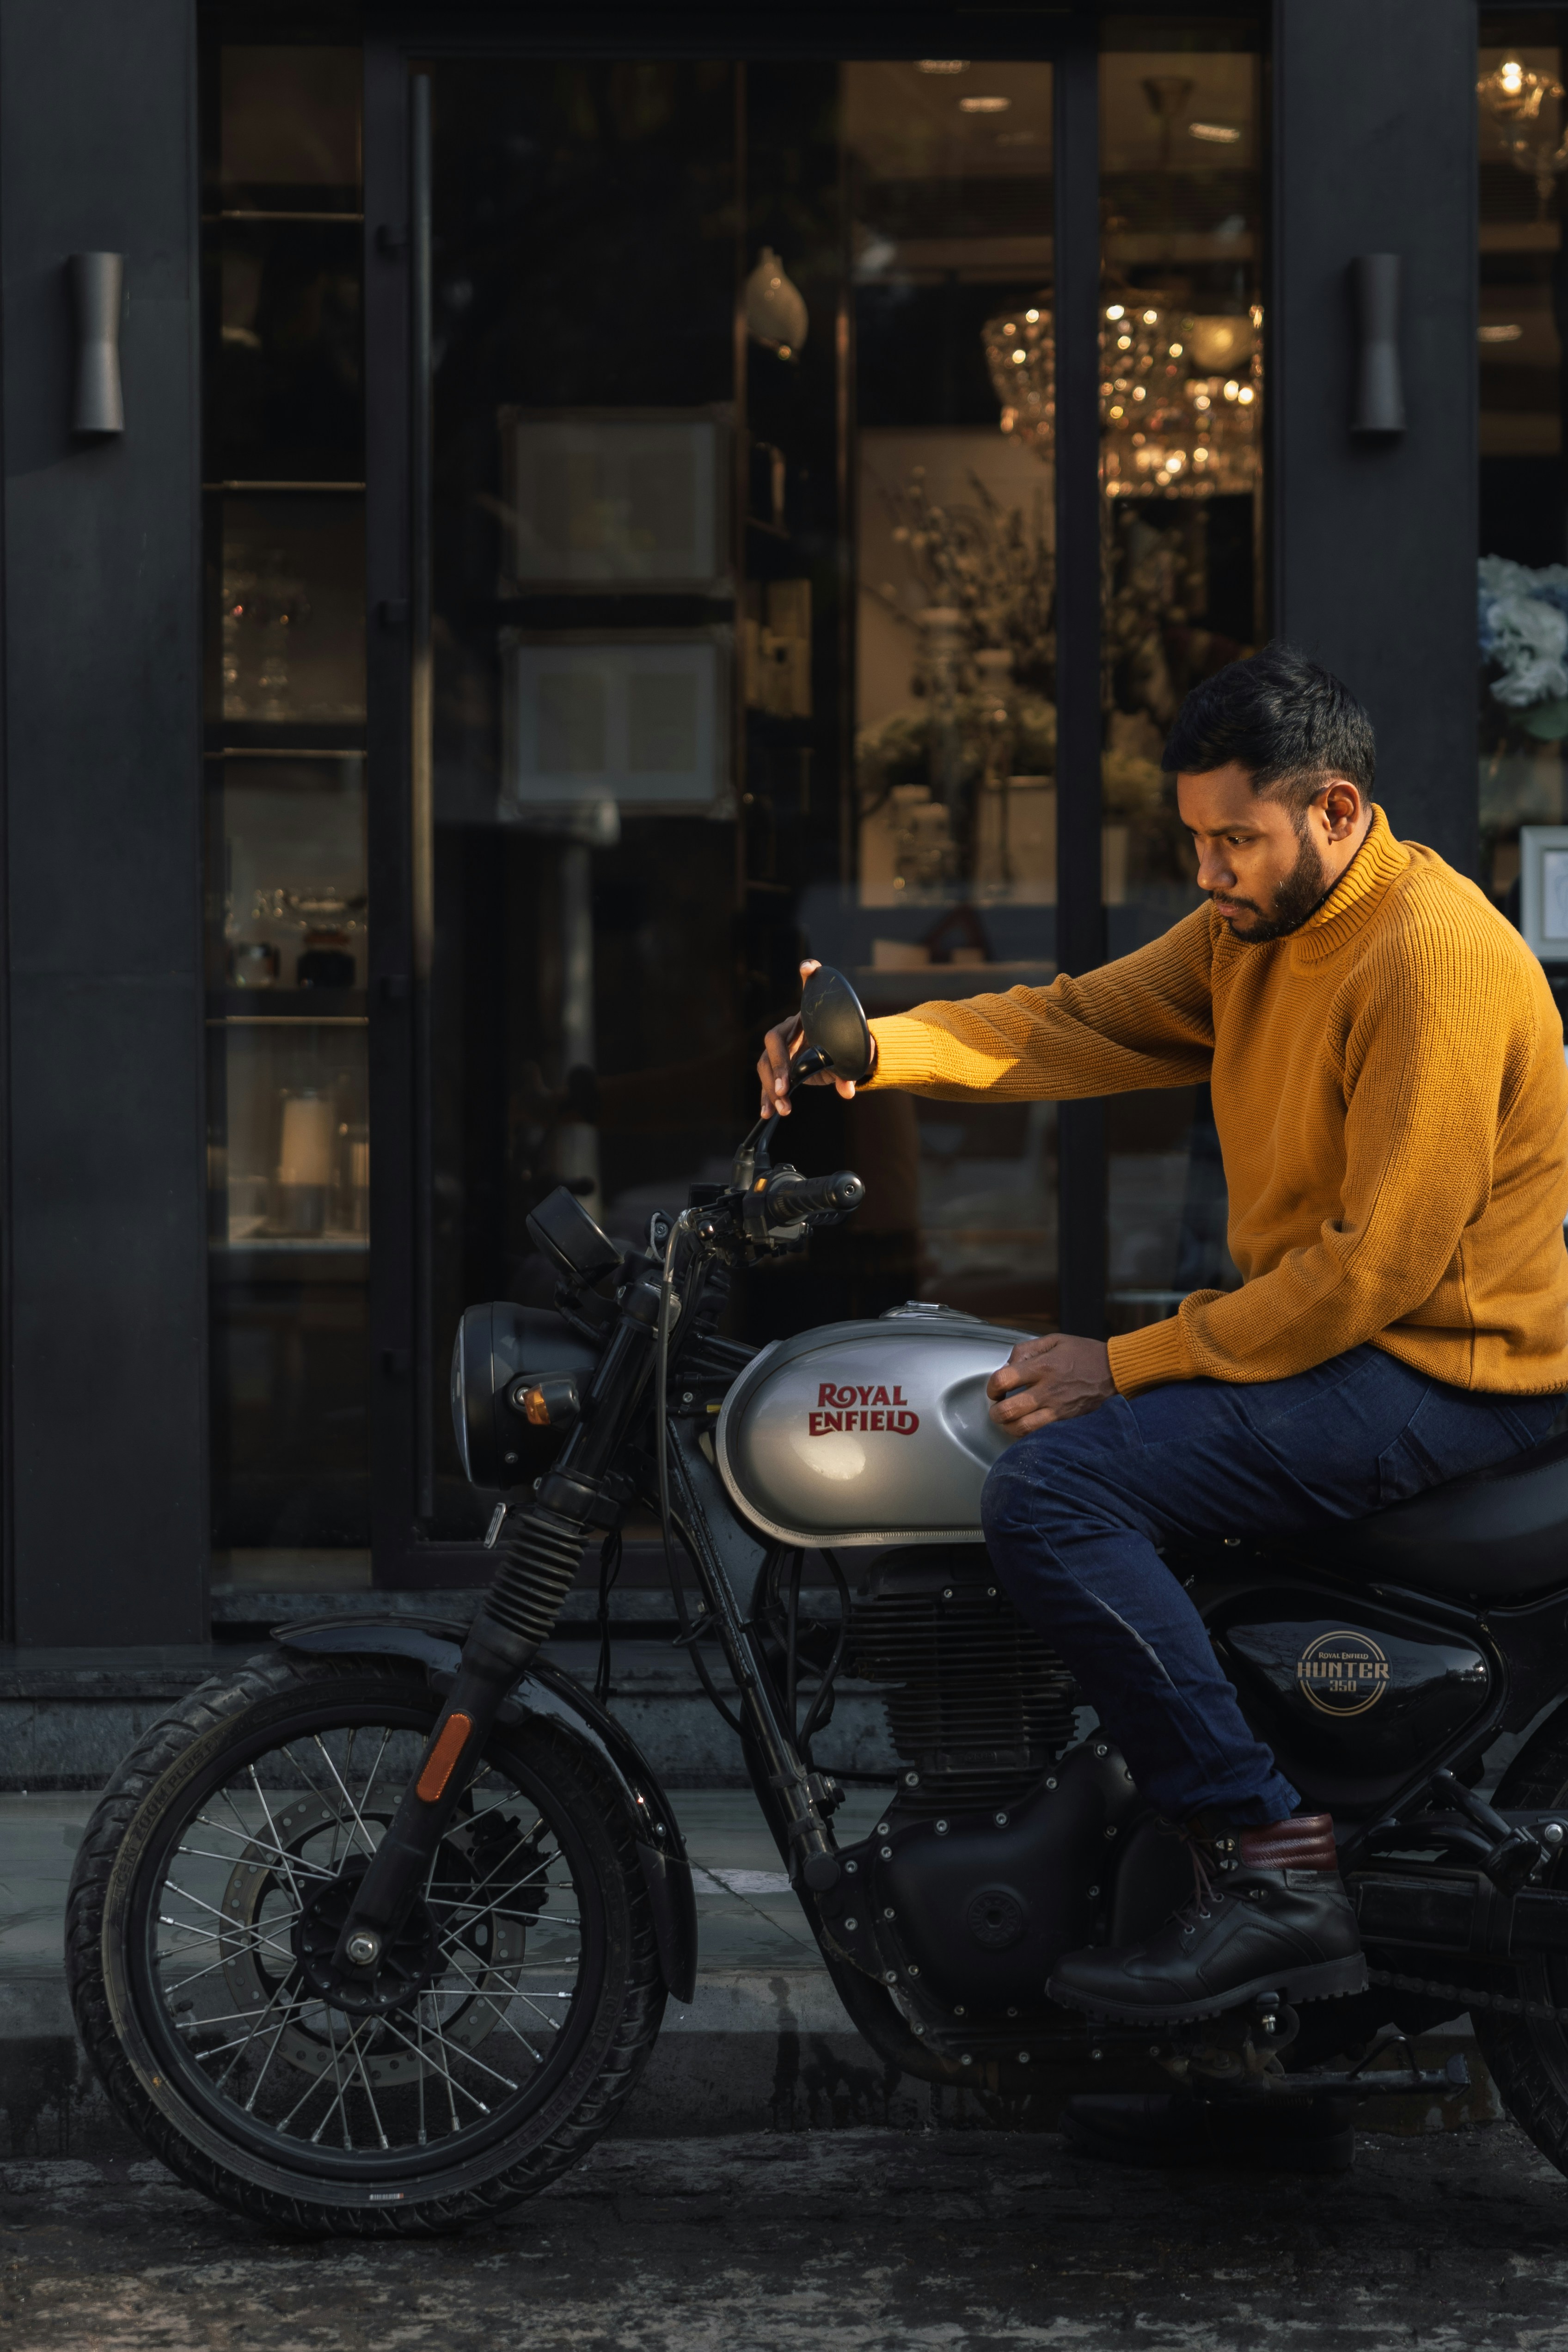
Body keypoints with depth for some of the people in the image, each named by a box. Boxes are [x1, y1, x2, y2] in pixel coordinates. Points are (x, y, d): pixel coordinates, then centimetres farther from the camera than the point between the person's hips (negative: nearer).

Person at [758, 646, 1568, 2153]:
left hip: (1444, 1367, -10)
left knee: (1052, 1490, -22)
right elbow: (1082, 1022, 5)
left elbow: (1382, 1262, -23)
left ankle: (1274, 1873, -19)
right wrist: (874, 1050, -13)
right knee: (1027, 1421, 18)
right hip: (1324, 1325, 10)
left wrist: (1130, 1366, -20)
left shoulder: (1428, 957, -20)